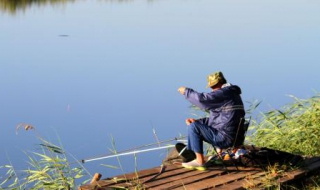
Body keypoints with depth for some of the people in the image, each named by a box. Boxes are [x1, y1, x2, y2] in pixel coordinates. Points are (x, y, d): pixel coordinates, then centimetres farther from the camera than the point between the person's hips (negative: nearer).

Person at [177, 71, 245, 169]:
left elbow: (202, 99, -23)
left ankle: (199, 161, -5)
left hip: (226, 138, -11)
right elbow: (216, 118, 21)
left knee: (193, 127, -8)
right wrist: (197, 121, 11)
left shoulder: (224, 93, -16)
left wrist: (186, 91, -6)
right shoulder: (231, 93, 17)